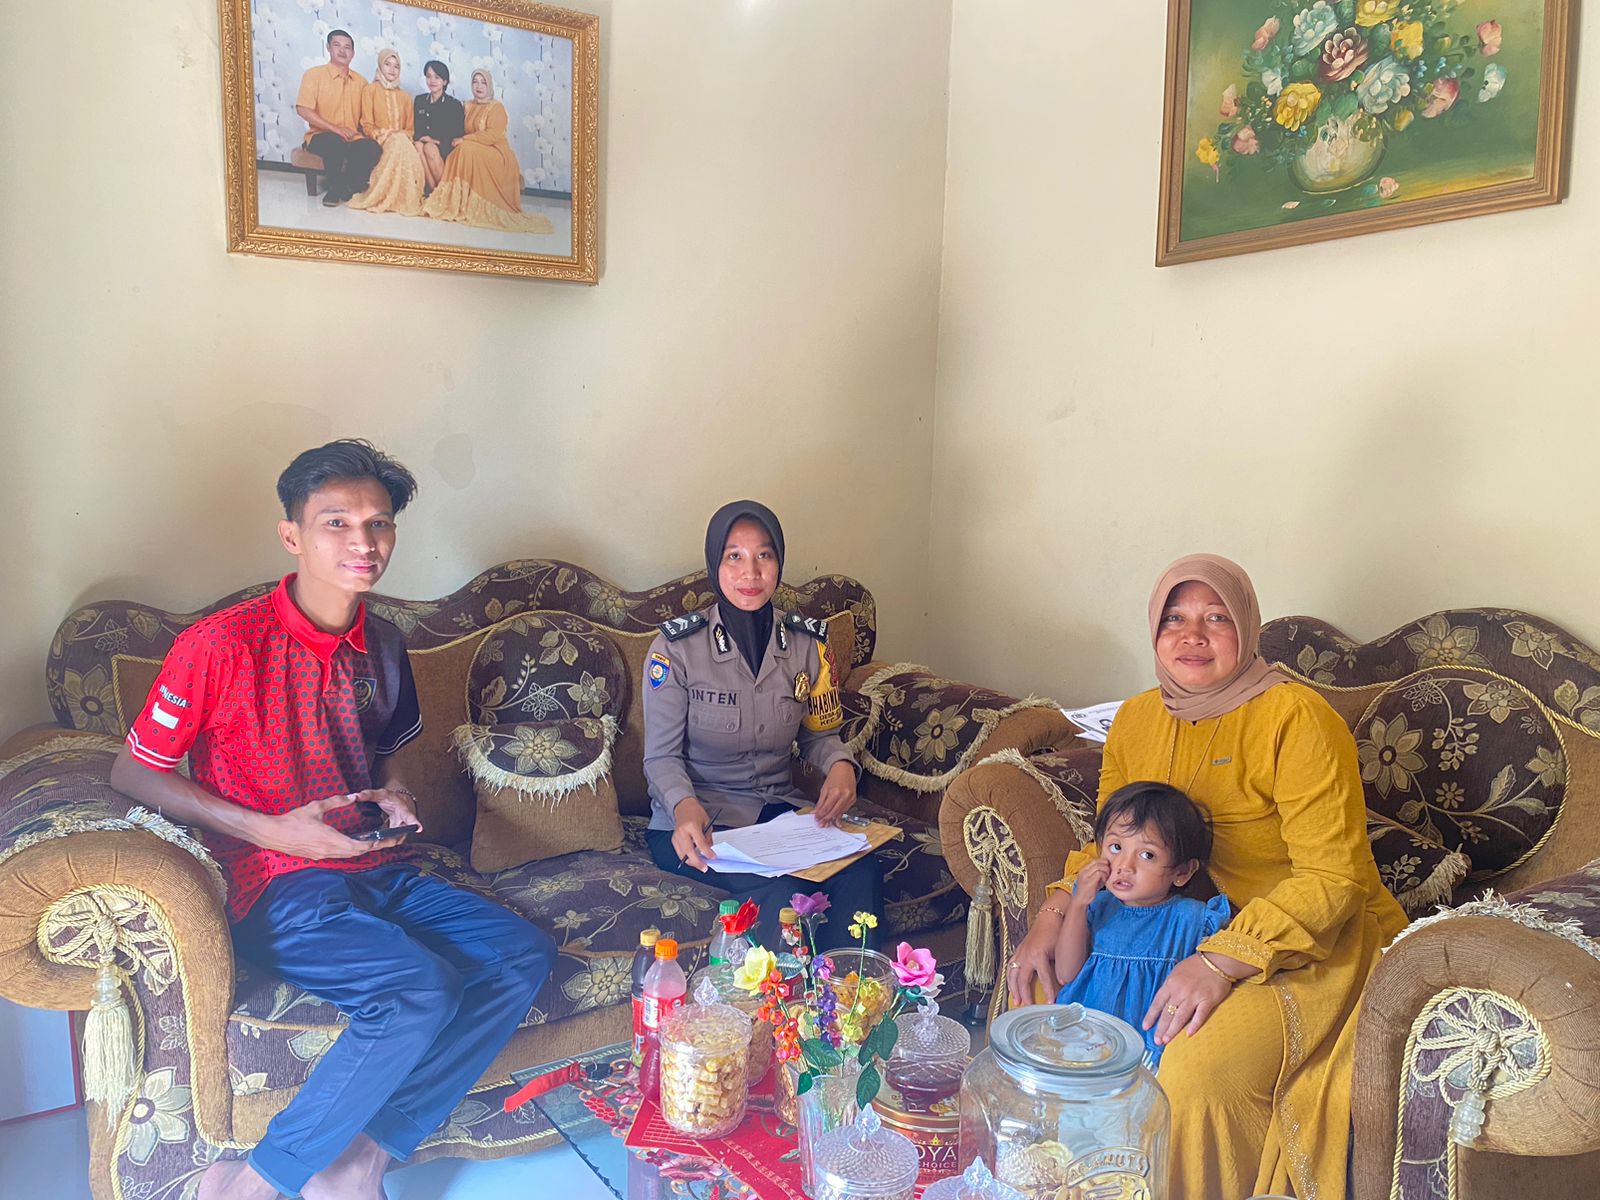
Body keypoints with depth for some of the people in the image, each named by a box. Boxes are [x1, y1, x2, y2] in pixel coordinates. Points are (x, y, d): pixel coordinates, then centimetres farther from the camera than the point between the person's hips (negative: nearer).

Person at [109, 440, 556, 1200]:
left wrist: (396, 797, 2)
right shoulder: (223, 643, -12)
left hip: (378, 873, 7)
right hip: (278, 890, -7)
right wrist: (272, 832, -16)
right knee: (423, 989, -29)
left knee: (524, 953, -11)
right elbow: (132, 773, -7)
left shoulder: (382, 645, 8)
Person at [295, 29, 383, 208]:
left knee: (372, 148, -29)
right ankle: (335, 188, -14)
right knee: (336, 142, -38)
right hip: (320, 136, -3)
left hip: (353, 138, 3)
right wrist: (335, 128, -17)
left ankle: (348, 186, -7)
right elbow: (303, 110, -9)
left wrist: (358, 130, -3)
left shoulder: (360, 82, 14)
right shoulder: (314, 75, 1)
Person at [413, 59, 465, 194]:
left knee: (429, 148, -34)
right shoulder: (419, 101, 14)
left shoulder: (454, 104, 2)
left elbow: (458, 135, -3)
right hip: (425, 142, 3)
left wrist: (436, 141, -13)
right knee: (418, 146, -31)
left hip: (446, 149, -3)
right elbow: (416, 129, 14)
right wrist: (422, 138, -9)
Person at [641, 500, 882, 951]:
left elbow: (819, 733, 12)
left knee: (861, 873, -26)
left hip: (781, 809, 4)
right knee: (783, 890, -32)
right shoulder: (676, 647, -8)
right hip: (699, 821, -3)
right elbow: (662, 756, -6)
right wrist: (685, 806, -29)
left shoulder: (807, 642, 2)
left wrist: (840, 765, -13)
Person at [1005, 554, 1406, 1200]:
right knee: (1036, 984, -4)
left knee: (1196, 1068, -30)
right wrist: (1052, 917, -7)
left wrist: (1222, 960, -31)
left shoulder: (1296, 718, -18)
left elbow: (1334, 876, -22)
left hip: (1310, 942, -7)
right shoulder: (1136, 718, 4)